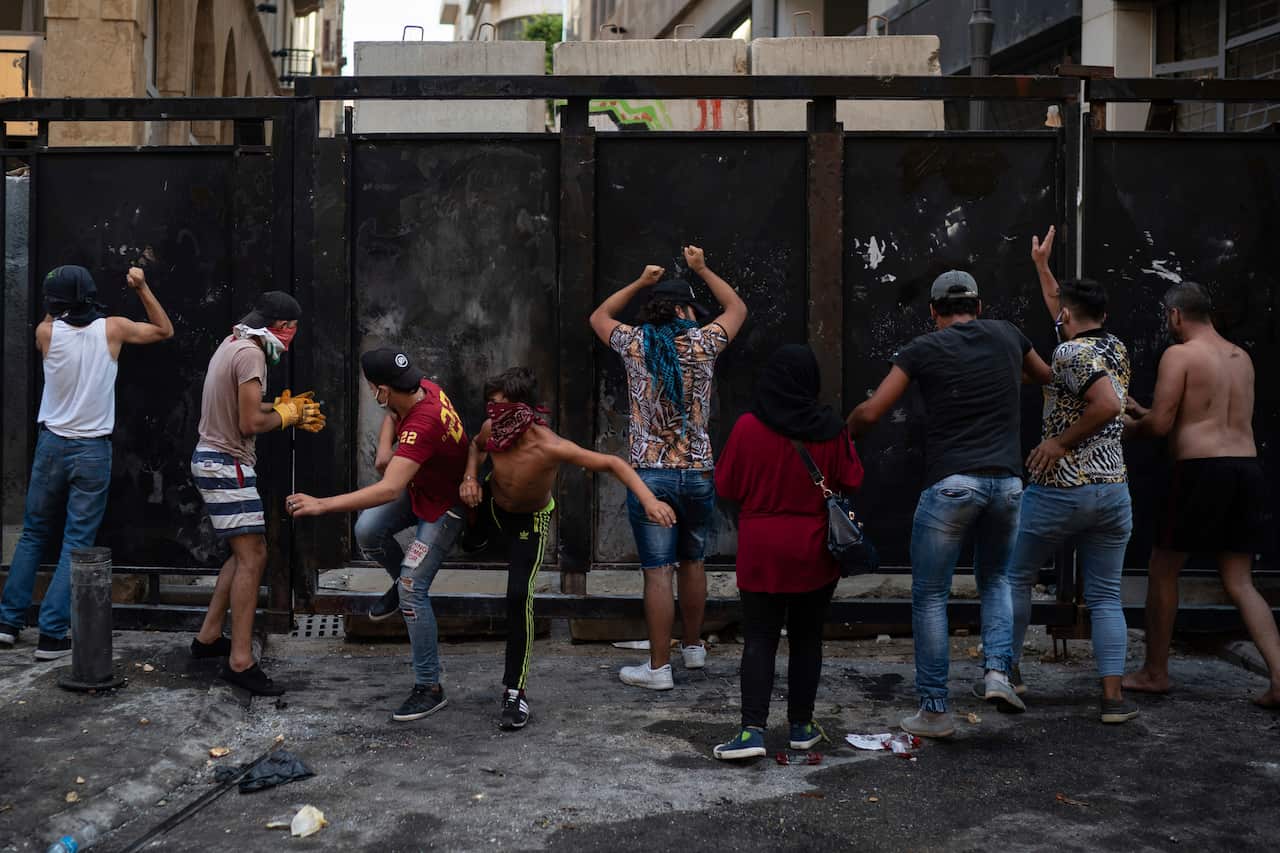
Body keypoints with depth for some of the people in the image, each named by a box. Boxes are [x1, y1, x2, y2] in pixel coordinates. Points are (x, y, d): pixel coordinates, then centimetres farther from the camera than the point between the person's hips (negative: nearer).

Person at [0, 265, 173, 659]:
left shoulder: (47, 332, -4)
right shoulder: (112, 329, -7)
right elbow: (164, 331, 9)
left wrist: (57, 310, 15)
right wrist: (142, 288, 7)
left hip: (52, 445, 2)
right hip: (93, 451, -2)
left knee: (33, 535, 17)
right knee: (76, 545, 0)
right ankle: (52, 635, -3)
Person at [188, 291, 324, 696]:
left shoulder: (234, 343, 13)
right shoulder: (251, 353, -18)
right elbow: (250, 423, -22)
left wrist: (286, 410, 9)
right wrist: (285, 414, -4)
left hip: (212, 459, 11)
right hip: (227, 465, -11)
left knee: (245, 554, 18)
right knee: (252, 558, -11)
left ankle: (209, 637, 24)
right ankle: (240, 662, -11)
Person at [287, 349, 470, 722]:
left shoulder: (422, 426, -40)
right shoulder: (424, 387, -15)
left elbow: (389, 490, -49)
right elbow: (394, 413, 13)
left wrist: (321, 505, -50)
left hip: (444, 509, -9)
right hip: (422, 488, 9)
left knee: (412, 589, -12)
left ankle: (430, 688, -4)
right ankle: (405, 584, 39)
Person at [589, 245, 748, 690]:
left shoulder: (634, 343, 0)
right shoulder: (702, 342, -2)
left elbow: (599, 316, 22)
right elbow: (737, 308, 19)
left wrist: (640, 283, 24)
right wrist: (702, 270, 25)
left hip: (649, 473, -1)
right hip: (698, 472, 1)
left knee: (658, 571, -2)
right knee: (693, 562, 18)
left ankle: (659, 667, 0)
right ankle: (694, 647, 33)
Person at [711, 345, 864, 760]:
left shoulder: (748, 428, -10)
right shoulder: (830, 430, -8)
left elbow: (726, 486, -2)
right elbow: (852, 481, 2)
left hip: (761, 553, -1)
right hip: (815, 554, 1)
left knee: (759, 640, 3)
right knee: (806, 639, 13)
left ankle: (753, 729, -8)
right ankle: (801, 725, 20)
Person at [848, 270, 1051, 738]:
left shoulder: (925, 349, 1)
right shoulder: (1005, 335, 12)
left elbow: (870, 412, -2)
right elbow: (1048, 377, 31)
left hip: (950, 484, -4)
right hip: (1007, 482, 4)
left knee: (930, 597, 6)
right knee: (995, 579, 25)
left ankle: (934, 710, 8)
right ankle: (998, 670, 5)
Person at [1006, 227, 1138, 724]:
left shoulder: (1070, 352, -12)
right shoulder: (1115, 349, 12)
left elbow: (1107, 404, -28)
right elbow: (1068, 312, 29)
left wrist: (1062, 442, -18)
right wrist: (1041, 265, 38)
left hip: (1059, 491, -6)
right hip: (1114, 491, 6)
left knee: (1016, 576, 14)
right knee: (1105, 596, 7)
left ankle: (1009, 670, 22)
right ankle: (1113, 696, -1)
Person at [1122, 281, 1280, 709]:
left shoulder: (1179, 354, -4)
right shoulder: (1241, 358, 18)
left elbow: (1160, 425, -9)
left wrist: (1130, 424, 14)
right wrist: (1144, 411, 33)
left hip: (1202, 470, -6)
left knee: (1163, 570, 10)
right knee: (1239, 582, 10)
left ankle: (1155, 672, 18)